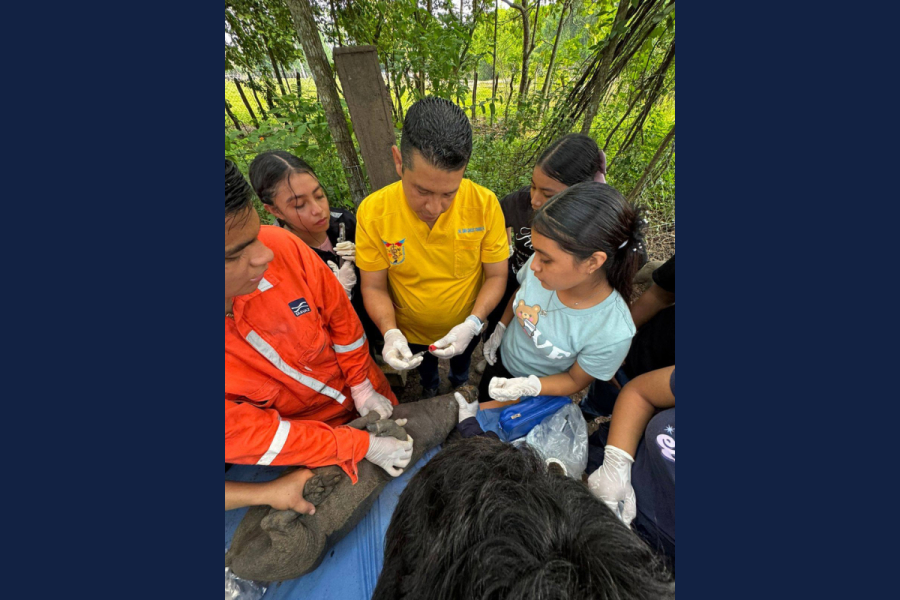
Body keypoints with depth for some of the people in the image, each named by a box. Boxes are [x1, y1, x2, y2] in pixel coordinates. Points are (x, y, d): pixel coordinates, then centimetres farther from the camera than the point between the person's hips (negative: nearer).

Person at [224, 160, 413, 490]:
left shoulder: (279, 244, -29)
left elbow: (338, 314, -14)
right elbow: (249, 435, -24)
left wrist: (363, 386, -7)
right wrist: (364, 446, -23)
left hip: (362, 391, 2)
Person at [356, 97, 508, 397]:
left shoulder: (485, 205, -28)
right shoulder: (373, 212, -27)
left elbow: (496, 276, -17)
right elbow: (374, 287, -17)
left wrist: (472, 324, -31)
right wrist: (390, 332, -33)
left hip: (465, 326, 1)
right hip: (410, 331, 0)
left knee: (462, 361, 35)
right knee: (425, 366, 34)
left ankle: (460, 382, 71)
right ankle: (429, 385, 71)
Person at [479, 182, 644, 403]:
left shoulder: (612, 334, -38)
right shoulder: (546, 266, -29)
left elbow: (575, 380, -19)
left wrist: (527, 386, -33)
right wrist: (500, 329, 0)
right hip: (501, 360, 4)